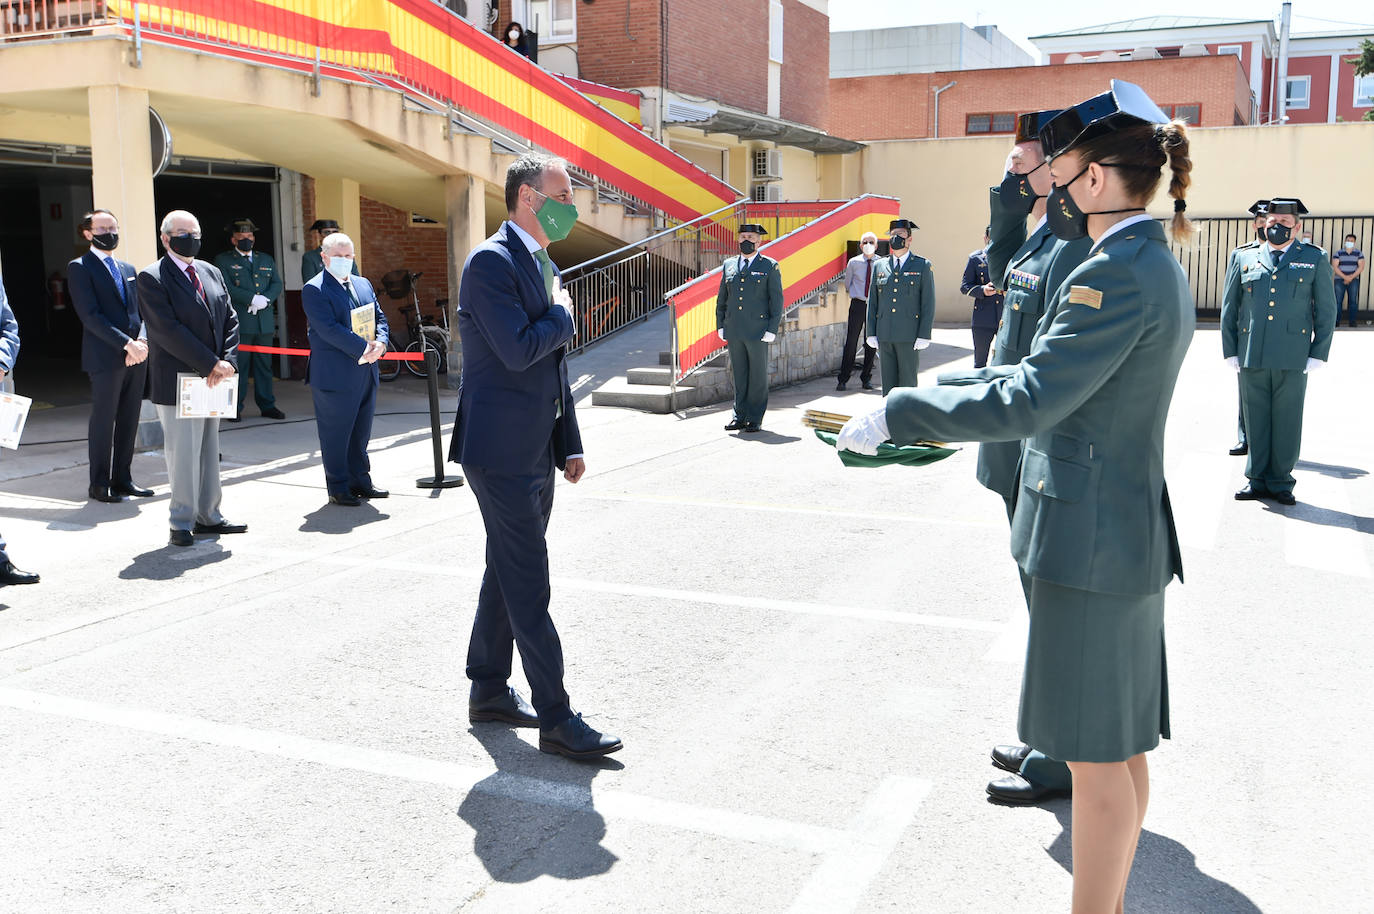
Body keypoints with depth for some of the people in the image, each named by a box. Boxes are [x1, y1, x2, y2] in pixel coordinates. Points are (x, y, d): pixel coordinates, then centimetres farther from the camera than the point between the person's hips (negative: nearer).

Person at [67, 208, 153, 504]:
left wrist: (142, 340, -5)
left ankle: (122, 479, 17)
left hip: (136, 357, 6)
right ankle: (99, 484, 7)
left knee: (129, 421, 8)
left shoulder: (128, 269, 19)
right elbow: (90, 315, -11)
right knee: (103, 421, -1)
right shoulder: (79, 268, -2)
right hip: (105, 358, -6)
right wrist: (127, 343, -18)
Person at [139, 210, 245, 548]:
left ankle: (208, 516, 22)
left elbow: (230, 320, 12)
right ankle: (182, 523, 8)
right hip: (177, 381, -7)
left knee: (209, 451, 13)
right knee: (183, 454, -3)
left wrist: (227, 361, -5)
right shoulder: (152, 278, -7)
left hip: (212, 378, 7)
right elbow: (168, 330, -16)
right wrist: (210, 364, -17)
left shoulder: (211, 273, 14)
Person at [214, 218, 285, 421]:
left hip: (265, 321, 4)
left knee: (264, 364, 8)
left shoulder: (266, 260, 20)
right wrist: (253, 298, -15)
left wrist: (265, 299, -10)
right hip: (238, 322, -4)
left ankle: (267, 406, 13)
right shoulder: (223, 260, 6)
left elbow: (277, 285, 9)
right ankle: (235, 408, 1)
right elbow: (227, 287, -8)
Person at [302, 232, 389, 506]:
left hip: (365, 372, 7)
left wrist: (380, 343, -7)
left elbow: (380, 318, 14)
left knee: (360, 432, 15)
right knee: (335, 434, 1)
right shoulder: (314, 290, -8)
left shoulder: (364, 284, 16)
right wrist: (364, 347, -21)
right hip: (334, 376, -7)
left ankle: (360, 481, 25)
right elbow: (329, 329, -18)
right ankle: (338, 488, 11)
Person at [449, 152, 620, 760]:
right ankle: (556, 719, 1)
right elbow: (520, 351, -25)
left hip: (536, 452, 9)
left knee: (508, 573, 17)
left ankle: (488, 690, 30)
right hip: (501, 451, -9)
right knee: (528, 585, -5)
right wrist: (562, 314, -6)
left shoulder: (544, 266, 16)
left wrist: (570, 443, 16)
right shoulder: (491, 261, -13)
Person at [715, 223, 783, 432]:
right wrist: (720, 326, 9)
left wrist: (772, 329, -9)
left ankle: (755, 419, 9)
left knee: (758, 376, 3)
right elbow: (721, 298, 16)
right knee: (739, 375, 9)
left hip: (758, 331, -4)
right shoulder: (729, 265, 12)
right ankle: (740, 416, 15)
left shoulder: (770, 266, 0)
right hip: (734, 332, 4)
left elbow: (777, 300, -2)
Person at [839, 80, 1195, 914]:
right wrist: (937, 396, 19)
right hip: (1129, 532, 10)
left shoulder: (1117, 275, -21)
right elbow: (1051, 372, 19)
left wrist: (893, 417, -18)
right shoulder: (1156, 267, 11)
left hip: (1091, 542, -10)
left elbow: (1025, 403, -25)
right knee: (1121, 745, 20)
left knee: (1097, 756, 3)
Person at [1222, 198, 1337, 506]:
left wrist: (1318, 355, 0)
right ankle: (1257, 480, 17)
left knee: (1286, 421, 3)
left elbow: (1326, 311, 7)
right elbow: (1229, 308, 13)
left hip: (1293, 357, -1)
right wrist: (1230, 351, 7)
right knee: (1255, 420, 6)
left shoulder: (1315, 259, 8)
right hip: (1250, 356, 1)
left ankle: (1280, 482, 14)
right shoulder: (1243, 258, 10)